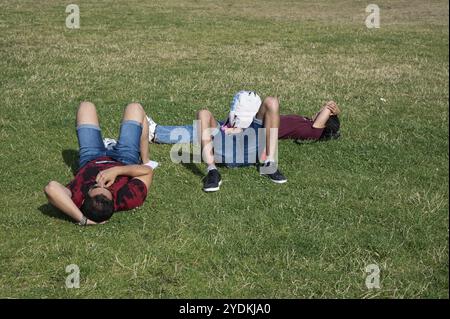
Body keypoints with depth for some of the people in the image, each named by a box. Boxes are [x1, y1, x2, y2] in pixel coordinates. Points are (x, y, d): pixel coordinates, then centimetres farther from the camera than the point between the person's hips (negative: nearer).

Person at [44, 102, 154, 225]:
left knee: (86, 106, 18)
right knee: (134, 107, 17)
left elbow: (51, 188, -71)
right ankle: (144, 160, 44)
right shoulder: (129, 199, -47)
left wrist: (82, 219, -67)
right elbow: (148, 171, -36)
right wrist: (117, 170, -47)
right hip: (125, 161, -1)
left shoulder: (77, 199, -50)